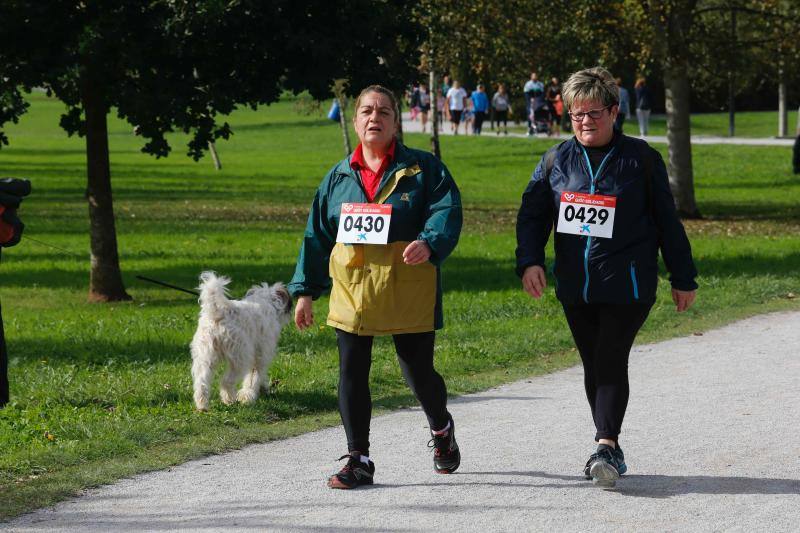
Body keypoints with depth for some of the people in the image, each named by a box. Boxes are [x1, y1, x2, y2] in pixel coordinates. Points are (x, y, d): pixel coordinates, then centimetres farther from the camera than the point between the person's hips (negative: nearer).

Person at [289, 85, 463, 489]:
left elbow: (446, 211, -10)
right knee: (351, 374, -1)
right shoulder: (339, 177, 12)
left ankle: (441, 428, 37)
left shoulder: (423, 169, 2)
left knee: (419, 372, 5)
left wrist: (428, 244, -31)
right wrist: (306, 290, 12)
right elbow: (317, 235, 16)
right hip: (352, 293, 3)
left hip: (409, 296, -3)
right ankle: (358, 461, 8)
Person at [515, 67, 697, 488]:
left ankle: (606, 447, -16)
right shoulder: (556, 160, 8)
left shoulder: (640, 158, 0)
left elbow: (666, 221, 5)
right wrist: (530, 260, -9)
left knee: (610, 361, -14)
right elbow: (532, 214, 8)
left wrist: (683, 279, 7)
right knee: (593, 367, 9)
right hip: (575, 286, 4)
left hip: (627, 284, -4)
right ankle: (610, 449, 18)